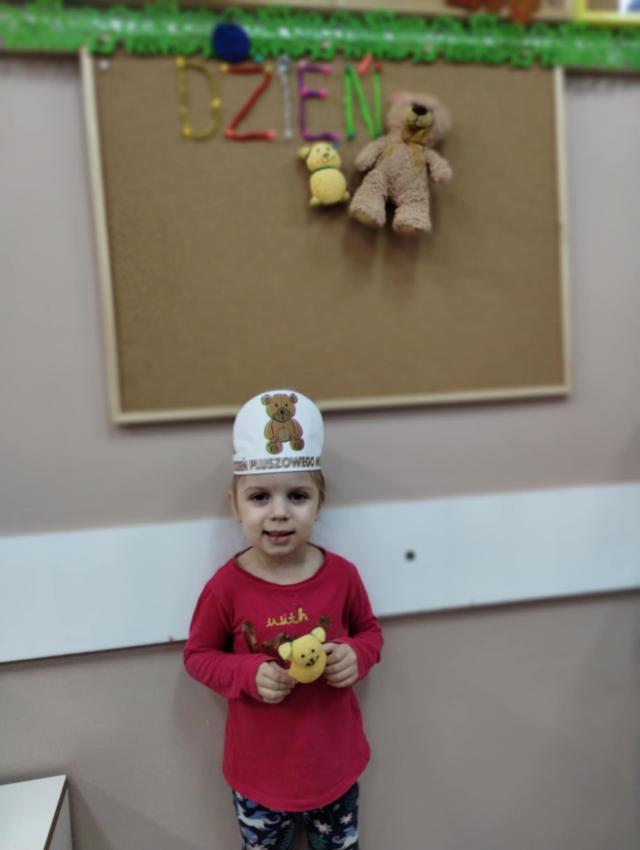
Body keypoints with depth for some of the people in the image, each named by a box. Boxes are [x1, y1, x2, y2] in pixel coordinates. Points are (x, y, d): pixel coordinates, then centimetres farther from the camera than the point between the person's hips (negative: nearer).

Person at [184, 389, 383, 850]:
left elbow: (370, 630, 1)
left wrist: (356, 656, -21)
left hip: (334, 764, 2)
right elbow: (198, 655, -7)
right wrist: (248, 674, -24)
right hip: (261, 771, -1)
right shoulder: (227, 587, -22)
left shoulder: (341, 575, -17)